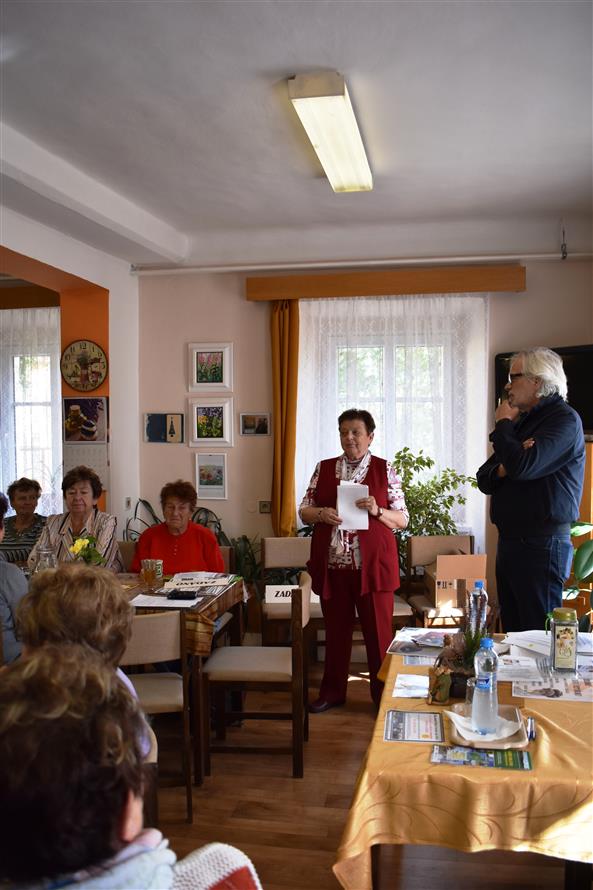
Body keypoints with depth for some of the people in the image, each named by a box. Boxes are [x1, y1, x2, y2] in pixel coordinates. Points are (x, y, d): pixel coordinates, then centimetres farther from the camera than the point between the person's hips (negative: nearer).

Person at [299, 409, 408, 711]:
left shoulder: (385, 470, 1)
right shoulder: (324, 468, 7)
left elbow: (403, 519, 1)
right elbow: (303, 511, 8)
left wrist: (377, 511, -18)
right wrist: (321, 513, -13)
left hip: (373, 564, -2)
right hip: (332, 565, 2)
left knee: (379, 631, 5)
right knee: (335, 630, 13)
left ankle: (384, 695, 20)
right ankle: (332, 692, 28)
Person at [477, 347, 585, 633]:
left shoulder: (564, 420, -10)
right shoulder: (522, 421, 18)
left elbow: (523, 467, -26)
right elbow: (484, 480, 14)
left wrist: (503, 424, -8)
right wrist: (503, 468, -10)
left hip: (542, 545, -9)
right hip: (510, 541, 9)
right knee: (512, 630, 13)